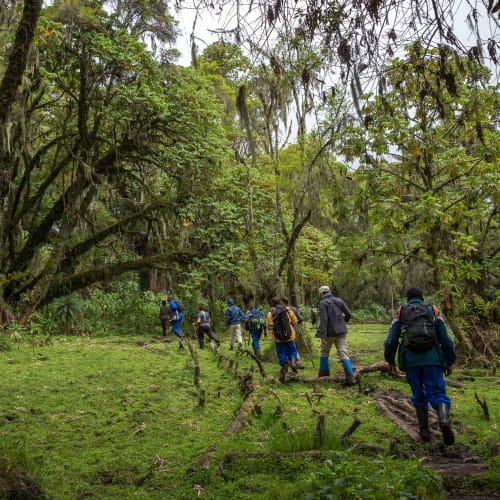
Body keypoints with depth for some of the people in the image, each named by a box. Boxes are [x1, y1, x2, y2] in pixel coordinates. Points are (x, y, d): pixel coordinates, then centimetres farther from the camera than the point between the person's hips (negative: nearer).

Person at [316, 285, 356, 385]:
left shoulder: (323, 303, -10)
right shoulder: (339, 300, 6)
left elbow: (323, 320, -19)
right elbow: (348, 314, 6)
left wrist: (322, 335, -22)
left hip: (329, 332, -4)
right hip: (341, 331, 4)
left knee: (324, 352, 18)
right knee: (343, 353, 0)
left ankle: (323, 373, 27)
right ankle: (350, 377, -10)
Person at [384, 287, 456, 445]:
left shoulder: (400, 312, 9)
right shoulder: (433, 311, 10)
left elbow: (391, 339, 3)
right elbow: (445, 339, 7)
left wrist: (390, 360, 13)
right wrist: (449, 362, 14)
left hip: (411, 361, 1)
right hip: (432, 359, 0)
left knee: (418, 395, 15)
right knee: (437, 392, 1)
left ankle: (424, 430, 15)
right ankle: (444, 420, -26)